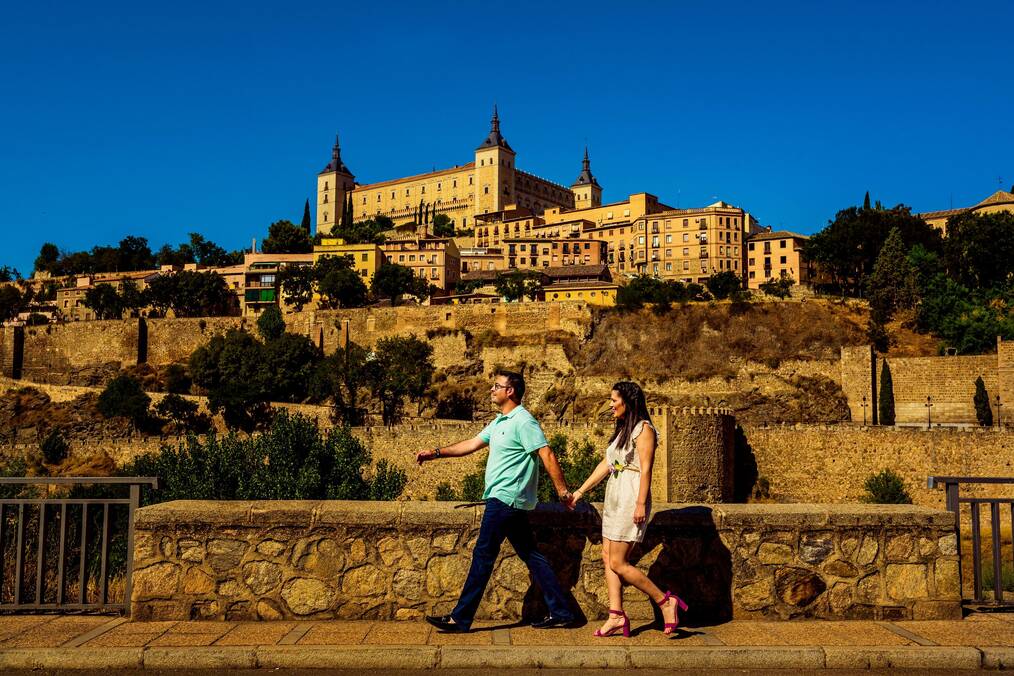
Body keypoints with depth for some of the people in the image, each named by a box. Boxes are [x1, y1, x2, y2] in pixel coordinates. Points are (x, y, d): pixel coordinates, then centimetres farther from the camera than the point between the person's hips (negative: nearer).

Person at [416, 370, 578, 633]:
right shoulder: (500, 422, 17)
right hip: (507, 500, 10)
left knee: (483, 555, -4)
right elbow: (472, 444, 19)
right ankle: (561, 612, 13)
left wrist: (562, 491, -18)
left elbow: (548, 456, -17)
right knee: (531, 555, 10)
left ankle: (460, 618, 3)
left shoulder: (523, 421, -14)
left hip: (505, 499, -10)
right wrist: (436, 453, 14)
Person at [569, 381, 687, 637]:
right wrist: (580, 491, 18)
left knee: (618, 563, -9)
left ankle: (666, 602, 2)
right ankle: (617, 616, 9)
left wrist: (641, 504, -22)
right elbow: (605, 465, 19)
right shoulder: (622, 430, 18)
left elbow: (646, 469, -16)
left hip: (630, 500, -9)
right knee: (608, 558, 6)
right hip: (614, 500, 9)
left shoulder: (643, 429, -9)